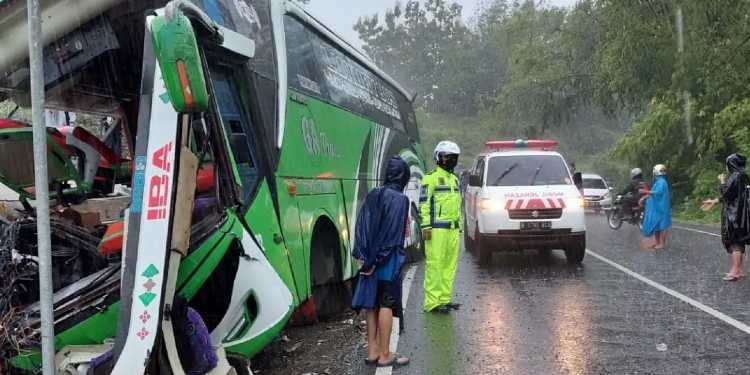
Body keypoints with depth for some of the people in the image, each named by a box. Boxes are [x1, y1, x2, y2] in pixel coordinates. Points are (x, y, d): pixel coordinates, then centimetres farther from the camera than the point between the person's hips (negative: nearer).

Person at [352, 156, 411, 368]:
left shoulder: (372, 196, 6)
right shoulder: (399, 199, -12)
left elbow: (361, 227, 3)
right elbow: (394, 233, -16)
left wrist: (362, 256, 0)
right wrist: (378, 260, -12)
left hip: (370, 260, 6)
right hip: (388, 260, -6)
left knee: (372, 303, 12)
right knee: (387, 304, 0)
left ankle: (372, 351, 18)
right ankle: (384, 355, 5)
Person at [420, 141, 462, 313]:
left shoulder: (454, 179, 21)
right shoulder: (431, 178, -5)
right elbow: (424, 203, -11)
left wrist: (460, 226, 23)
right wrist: (426, 226, -17)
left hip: (453, 229, 8)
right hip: (437, 229, -8)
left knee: (450, 265, 9)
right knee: (435, 265, -9)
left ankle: (445, 298, 17)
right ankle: (432, 302, -7)